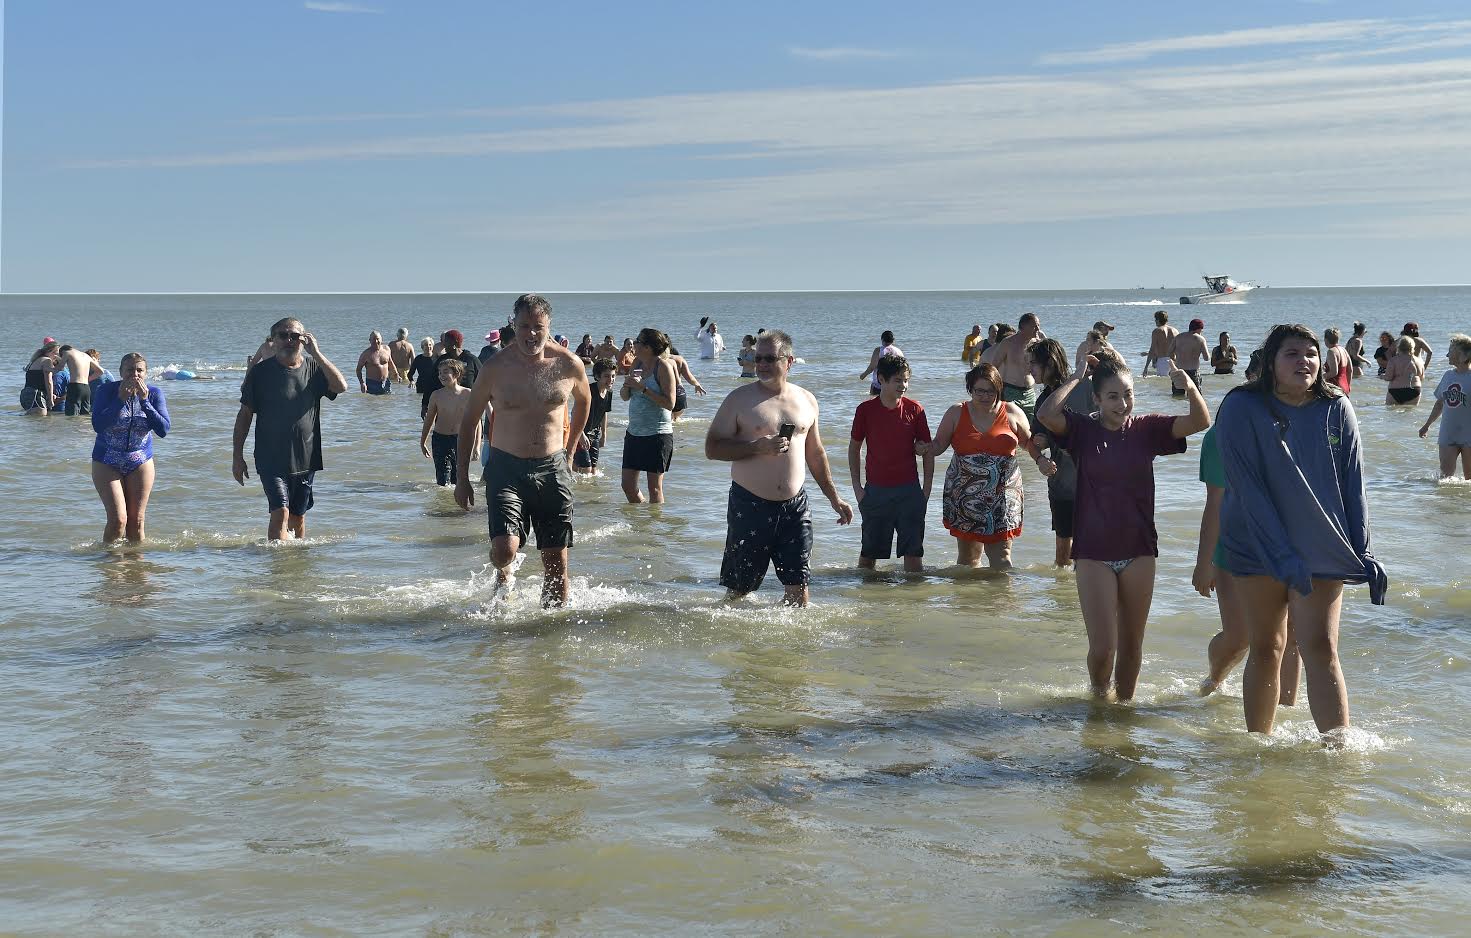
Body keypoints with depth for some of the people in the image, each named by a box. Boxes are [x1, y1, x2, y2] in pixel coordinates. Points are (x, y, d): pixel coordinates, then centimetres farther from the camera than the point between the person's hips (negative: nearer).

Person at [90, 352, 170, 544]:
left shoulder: (153, 393, -6)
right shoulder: (107, 390, -12)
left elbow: (163, 430, -16)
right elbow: (98, 425, -23)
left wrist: (144, 401, -22)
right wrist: (121, 399, -27)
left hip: (140, 462, 2)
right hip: (107, 463, -2)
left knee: (136, 521, 6)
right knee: (118, 519, -12)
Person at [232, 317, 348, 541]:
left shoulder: (314, 368, 3)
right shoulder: (260, 372, -1)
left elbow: (341, 386, -17)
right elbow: (245, 415, 2)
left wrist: (316, 353, -18)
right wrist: (238, 457, -1)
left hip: (305, 459, 3)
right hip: (271, 460, -2)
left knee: (298, 517, 13)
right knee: (280, 513, -17)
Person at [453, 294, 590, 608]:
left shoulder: (569, 365, -3)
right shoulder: (496, 368, -7)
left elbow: (583, 403, 19)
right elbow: (469, 420, 5)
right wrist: (461, 477, 4)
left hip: (552, 468, 2)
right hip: (506, 468, -2)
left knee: (556, 564, 2)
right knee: (504, 549, -18)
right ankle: (503, 577, 18)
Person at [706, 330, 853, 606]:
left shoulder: (806, 400, 9)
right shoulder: (740, 399, -3)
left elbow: (815, 453, 19)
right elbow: (712, 448, -6)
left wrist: (833, 497, 18)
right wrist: (757, 447, -19)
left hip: (794, 506, 3)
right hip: (749, 506, -3)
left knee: (798, 585, 2)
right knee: (739, 588, 4)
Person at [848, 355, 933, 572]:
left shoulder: (914, 409, -1)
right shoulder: (866, 410, -3)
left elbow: (927, 449, 5)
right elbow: (854, 448, 6)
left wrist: (927, 488, 1)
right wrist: (857, 487, 2)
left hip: (909, 490, 0)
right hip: (876, 490, 0)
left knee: (913, 550, 1)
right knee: (868, 553, 7)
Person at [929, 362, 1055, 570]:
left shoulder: (1012, 412, 4)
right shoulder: (956, 413, 4)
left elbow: (1028, 441, 17)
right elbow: (939, 444, 8)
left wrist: (1040, 459, 0)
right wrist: (925, 449, -13)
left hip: (1001, 496, -1)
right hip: (965, 496, 1)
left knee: (1001, 556, -6)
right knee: (967, 555, 6)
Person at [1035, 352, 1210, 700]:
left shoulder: (1146, 429, 0)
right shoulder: (1083, 430, -4)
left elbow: (1200, 422, -9)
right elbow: (1046, 414, -23)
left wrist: (1190, 388, -26)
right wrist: (1077, 378, -15)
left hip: (1138, 551, 2)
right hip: (1094, 553, -2)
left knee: (1132, 644, 11)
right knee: (1102, 646, -4)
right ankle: (1099, 694, 26)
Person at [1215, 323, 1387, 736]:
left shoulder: (1336, 409, -1)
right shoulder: (1242, 408, -9)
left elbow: (1353, 485, 2)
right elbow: (1247, 488, -14)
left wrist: (1364, 553, -5)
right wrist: (1283, 555, -20)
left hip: (1323, 549, 1)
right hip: (1258, 545, -1)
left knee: (1321, 649, -7)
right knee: (1266, 648, 7)